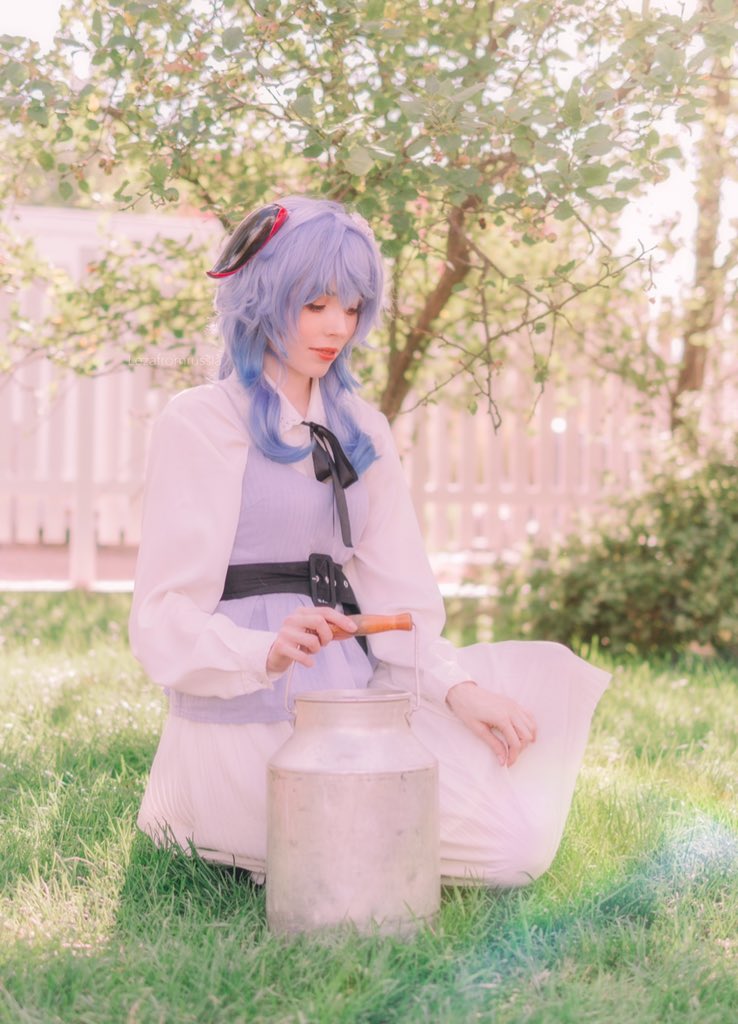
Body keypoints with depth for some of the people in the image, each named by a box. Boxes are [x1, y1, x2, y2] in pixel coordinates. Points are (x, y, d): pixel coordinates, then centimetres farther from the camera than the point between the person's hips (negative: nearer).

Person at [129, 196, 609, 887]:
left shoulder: (360, 428, 16)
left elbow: (397, 588, 8)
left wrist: (456, 686, -10)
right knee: (507, 849, -15)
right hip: (249, 720, -7)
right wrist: (268, 653, -30)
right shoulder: (198, 423, -4)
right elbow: (163, 619, -11)